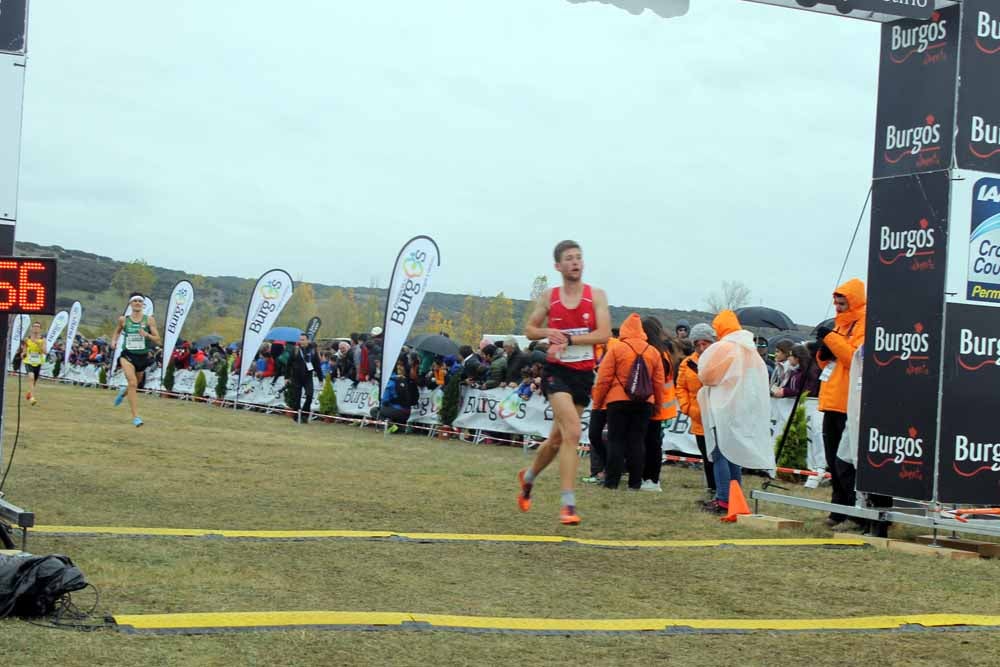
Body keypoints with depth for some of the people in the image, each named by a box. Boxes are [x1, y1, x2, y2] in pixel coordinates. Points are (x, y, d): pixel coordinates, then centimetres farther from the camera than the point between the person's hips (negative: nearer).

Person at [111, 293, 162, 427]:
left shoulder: (149, 320, -4)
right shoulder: (123, 320, -1)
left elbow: (158, 341, -6)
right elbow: (117, 331, 21)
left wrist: (147, 335, -23)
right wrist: (114, 340, 2)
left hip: (143, 356, 2)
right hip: (128, 355, -2)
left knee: (133, 385, 20)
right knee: (132, 383, -23)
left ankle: (124, 392, 58)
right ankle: (135, 416, -20)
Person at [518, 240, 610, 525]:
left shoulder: (596, 295, 0)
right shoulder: (549, 296, 4)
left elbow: (604, 334, -10)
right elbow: (530, 329, 12)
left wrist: (568, 339, -17)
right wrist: (549, 333, -9)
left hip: (584, 373, 2)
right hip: (556, 371, -2)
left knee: (558, 437, 13)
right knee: (572, 432, -21)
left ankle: (529, 476, 41)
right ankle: (568, 504, -19)